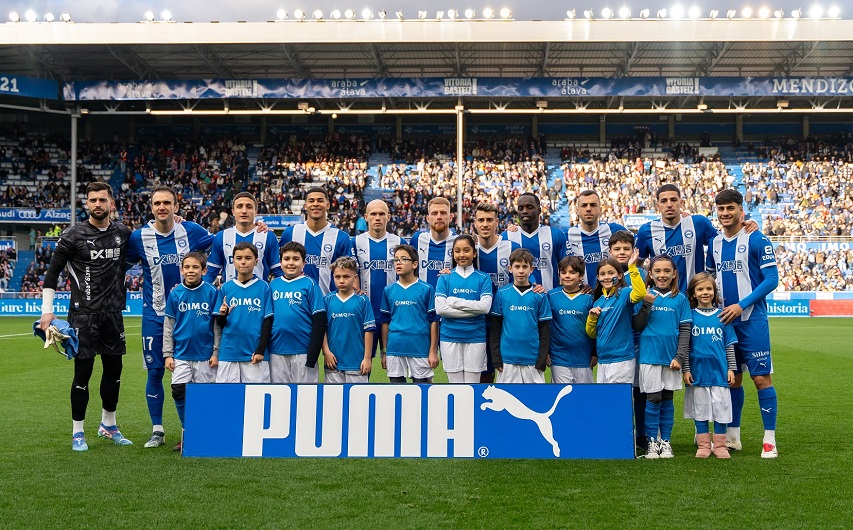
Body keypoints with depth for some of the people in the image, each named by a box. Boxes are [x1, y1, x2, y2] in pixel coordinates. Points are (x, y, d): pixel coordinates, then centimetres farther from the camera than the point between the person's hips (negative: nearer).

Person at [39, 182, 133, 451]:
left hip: (113, 313, 4)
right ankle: (78, 432, 11)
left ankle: (108, 425, 28)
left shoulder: (123, 233, 6)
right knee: (83, 371, -2)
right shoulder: (74, 235, -6)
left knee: (114, 369, 11)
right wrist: (47, 310, -9)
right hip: (84, 314, -4)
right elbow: (52, 272, -3)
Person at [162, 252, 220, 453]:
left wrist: (216, 352, -2)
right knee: (179, 392, -6)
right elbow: (168, 326, 5)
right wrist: (168, 354, 2)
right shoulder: (175, 294, 1)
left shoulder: (211, 292, -4)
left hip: (205, 355, -1)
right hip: (181, 353, 1)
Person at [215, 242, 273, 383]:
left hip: (254, 354, -2)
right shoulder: (226, 287, 6)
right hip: (228, 353, 2)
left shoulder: (263, 287, 0)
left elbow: (268, 321, 0)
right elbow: (220, 324, 9)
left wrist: (261, 350, -6)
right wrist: (223, 315, -13)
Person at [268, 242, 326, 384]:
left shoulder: (310, 284, -2)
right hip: (277, 351, 4)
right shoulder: (273, 285, 10)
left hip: (303, 351, -3)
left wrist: (312, 356, -11)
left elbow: (319, 322, -6)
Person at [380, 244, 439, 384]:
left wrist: (433, 351, -4)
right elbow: (385, 322, 12)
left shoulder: (426, 289, -1)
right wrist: (384, 352, 9)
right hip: (395, 349, 3)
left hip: (420, 349, -3)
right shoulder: (389, 290, 8)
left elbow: (433, 321, -1)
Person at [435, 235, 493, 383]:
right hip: (450, 337, 0)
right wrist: (473, 309, -12)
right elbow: (440, 309, -8)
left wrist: (454, 301, -11)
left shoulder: (483, 279, 4)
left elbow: (485, 306, -11)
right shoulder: (445, 278, 4)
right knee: (455, 382, 5)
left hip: (475, 337, 0)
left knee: (472, 381, 4)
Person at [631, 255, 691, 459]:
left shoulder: (680, 299, 3)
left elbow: (685, 330, 1)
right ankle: (652, 441, 10)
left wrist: (679, 357, -7)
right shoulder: (645, 296, 2)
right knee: (653, 399, 0)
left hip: (671, 357, 1)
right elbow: (636, 326, -3)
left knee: (667, 400, 8)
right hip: (649, 356, -1)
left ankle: (665, 442, 17)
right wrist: (647, 304, -15)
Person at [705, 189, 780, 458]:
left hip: (752, 320, -5)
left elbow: (772, 279, -12)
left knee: (761, 378, -4)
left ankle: (770, 440, 4)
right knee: (732, 378, 12)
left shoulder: (757, 240, -8)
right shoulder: (715, 243, 10)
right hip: (723, 319, 5)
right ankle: (732, 436, 21)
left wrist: (741, 305, -18)